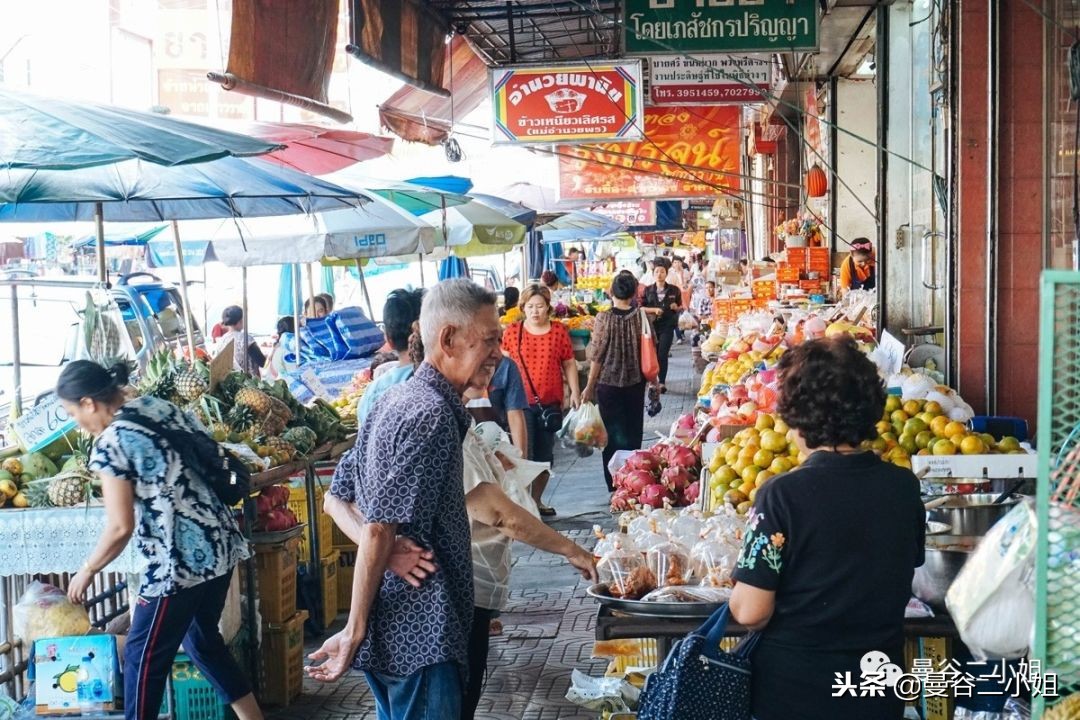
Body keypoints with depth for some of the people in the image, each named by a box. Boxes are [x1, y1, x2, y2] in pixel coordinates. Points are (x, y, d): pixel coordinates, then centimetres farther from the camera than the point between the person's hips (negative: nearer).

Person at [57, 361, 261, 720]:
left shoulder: (110, 443, -12)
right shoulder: (160, 406, 9)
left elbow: (120, 528, -13)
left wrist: (87, 570, 2)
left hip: (181, 559, -8)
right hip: (221, 543, 9)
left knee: (144, 657, 6)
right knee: (203, 639, 24)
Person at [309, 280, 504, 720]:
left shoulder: (399, 401, 11)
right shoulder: (432, 415, -18)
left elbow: (338, 497, 15)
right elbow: (378, 534, -21)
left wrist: (392, 546, -2)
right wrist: (354, 633, -17)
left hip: (393, 631, 10)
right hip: (420, 634, -10)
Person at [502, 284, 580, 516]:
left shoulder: (559, 331, 3)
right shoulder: (512, 331, -1)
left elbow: (569, 363, 9)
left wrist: (575, 391, 1)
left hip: (550, 403, 2)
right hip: (522, 402, -2)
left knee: (545, 454, 10)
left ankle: (537, 499, 23)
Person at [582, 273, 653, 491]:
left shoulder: (604, 318, -13)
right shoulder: (641, 317, -8)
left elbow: (596, 356, -10)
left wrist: (590, 386, 0)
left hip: (608, 383, -2)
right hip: (635, 384, 2)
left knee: (613, 435, 6)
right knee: (633, 434, 13)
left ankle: (615, 487, 8)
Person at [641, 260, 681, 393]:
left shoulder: (674, 290, 1)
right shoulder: (648, 290, 2)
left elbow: (681, 306, 10)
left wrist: (676, 307, -12)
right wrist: (654, 309, -14)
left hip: (667, 326, -1)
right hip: (652, 325, 1)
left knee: (662, 355, -7)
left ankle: (662, 383, -2)